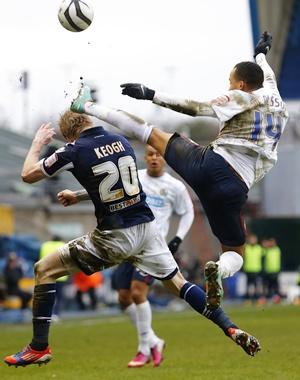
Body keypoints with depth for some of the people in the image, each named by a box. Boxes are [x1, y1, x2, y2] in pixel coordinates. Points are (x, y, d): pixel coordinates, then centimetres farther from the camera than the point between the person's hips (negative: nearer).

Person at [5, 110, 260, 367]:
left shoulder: (74, 151, -7)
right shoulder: (121, 141, 10)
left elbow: (28, 175, 4)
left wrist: (38, 143, 20)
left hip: (114, 237, -5)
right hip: (146, 226, 5)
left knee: (45, 269, 4)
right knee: (177, 282, 18)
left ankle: (39, 348, 2)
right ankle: (231, 329, 8)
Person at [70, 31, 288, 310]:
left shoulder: (242, 98, 4)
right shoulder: (276, 101, 19)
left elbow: (195, 108, -6)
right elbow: (266, 77, 43)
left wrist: (151, 95, -4)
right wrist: (261, 54, 65)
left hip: (210, 162, -2)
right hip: (235, 188, 2)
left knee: (149, 132, 20)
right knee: (234, 253, 15)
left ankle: (86, 107, 24)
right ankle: (218, 271, -21)